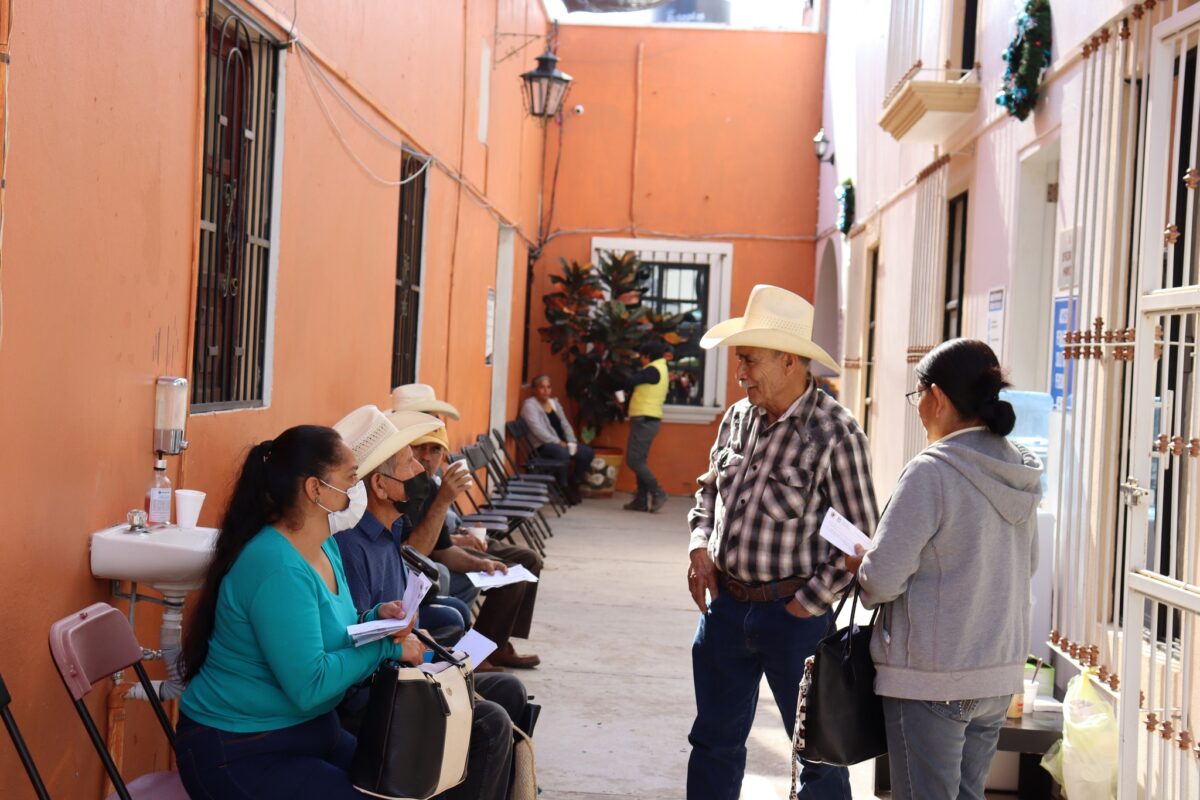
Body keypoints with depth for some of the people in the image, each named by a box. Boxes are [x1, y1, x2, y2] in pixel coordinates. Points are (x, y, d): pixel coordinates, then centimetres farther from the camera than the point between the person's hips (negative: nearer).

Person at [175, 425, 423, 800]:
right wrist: (388, 648, -18)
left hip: (309, 731, 10)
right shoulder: (278, 568, -24)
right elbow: (308, 686, -27)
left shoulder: (325, 548, 6)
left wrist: (375, 618, -2)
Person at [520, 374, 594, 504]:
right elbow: (538, 430, -19)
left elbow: (565, 424, 13)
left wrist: (572, 442, -4)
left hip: (561, 442, 8)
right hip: (542, 445, -8)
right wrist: (558, 442, -22)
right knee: (563, 452, -38)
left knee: (588, 452, -8)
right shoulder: (530, 405, -8)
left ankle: (573, 483, 9)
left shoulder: (554, 402, 16)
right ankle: (563, 487, -17)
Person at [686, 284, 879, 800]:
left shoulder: (835, 434, -16)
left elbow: (861, 540, -14)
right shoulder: (737, 419, 4)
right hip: (726, 603, 6)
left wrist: (806, 604, -14)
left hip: (795, 614, -6)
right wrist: (701, 545, 3)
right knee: (714, 741, 17)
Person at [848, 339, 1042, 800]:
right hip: (1000, 672, 7)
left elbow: (881, 580, -18)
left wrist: (860, 564, 3)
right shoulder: (1019, 473, 5)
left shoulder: (931, 471, -18)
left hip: (930, 679, -7)